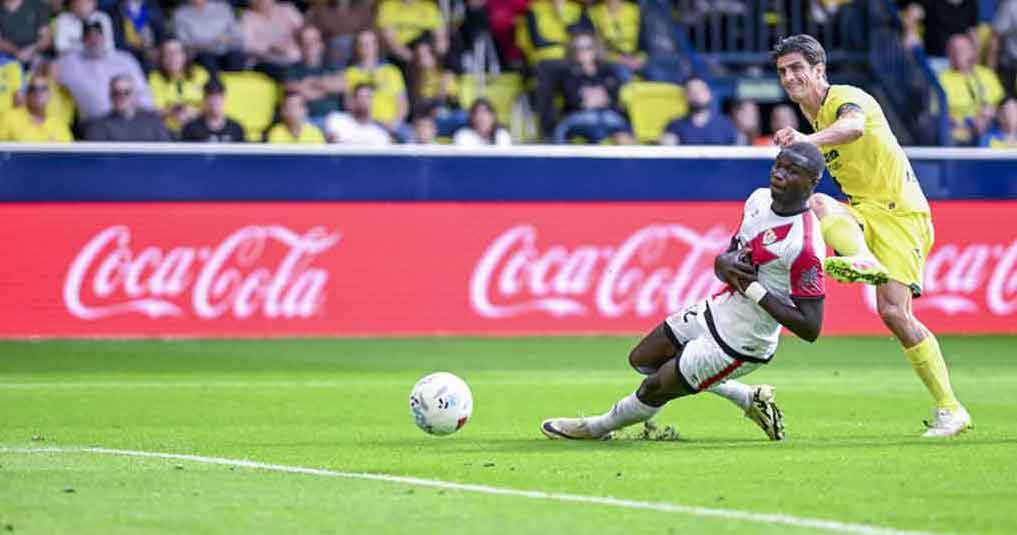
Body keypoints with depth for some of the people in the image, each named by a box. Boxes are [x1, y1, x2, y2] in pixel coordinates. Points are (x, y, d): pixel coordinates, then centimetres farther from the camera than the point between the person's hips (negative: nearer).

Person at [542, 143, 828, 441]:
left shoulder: (805, 247, -30)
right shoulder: (760, 199, -4)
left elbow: (810, 329, -27)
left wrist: (753, 289, -28)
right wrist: (723, 264, -16)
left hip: (739, 346, -9)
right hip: (717, 309, 9)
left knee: (654, 388, 4)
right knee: (642, 360, 22)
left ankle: (597, 428, 36)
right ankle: (750, 399, 26)